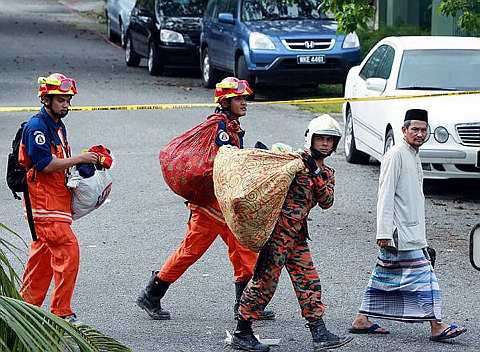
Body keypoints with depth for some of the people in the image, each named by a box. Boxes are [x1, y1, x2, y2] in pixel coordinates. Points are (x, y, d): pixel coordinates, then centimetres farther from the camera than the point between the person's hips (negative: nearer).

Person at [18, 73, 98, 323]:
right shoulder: (36, 127, -14)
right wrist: (78, 159, -17)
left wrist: (83, 162, 9)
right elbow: (44, 164, -20)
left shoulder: (58, 126, 17)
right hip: (44, 199, -10)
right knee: (68, 252, -13)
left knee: (43, 255, 14)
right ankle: (62, 312, -9)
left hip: (57, 198, 10)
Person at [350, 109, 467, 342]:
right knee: (422, 276, -10)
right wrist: (384, 232, -22)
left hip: (411, 231, 10)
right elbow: (386, 195, -17)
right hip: (399, 232, -10)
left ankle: (362, 320, 15)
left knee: (385, 276, 11)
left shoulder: (413, 157, 18)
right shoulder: (396, 155, -12)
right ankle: (436, 327, -9)